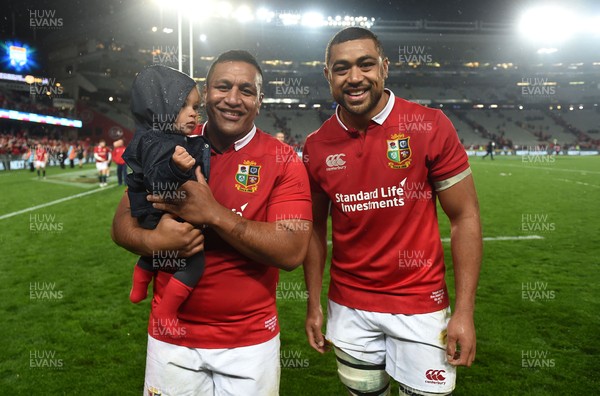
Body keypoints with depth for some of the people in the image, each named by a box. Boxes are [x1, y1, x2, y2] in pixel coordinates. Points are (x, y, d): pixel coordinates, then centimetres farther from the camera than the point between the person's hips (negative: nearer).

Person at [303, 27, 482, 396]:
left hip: (420, 304, -2)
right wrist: (314, 304, 6)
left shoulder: (430, 127, -12)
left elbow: (465, 217, -8)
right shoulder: (318, 146, -3)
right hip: (349, 307, 3)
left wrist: (464, 310, -11)